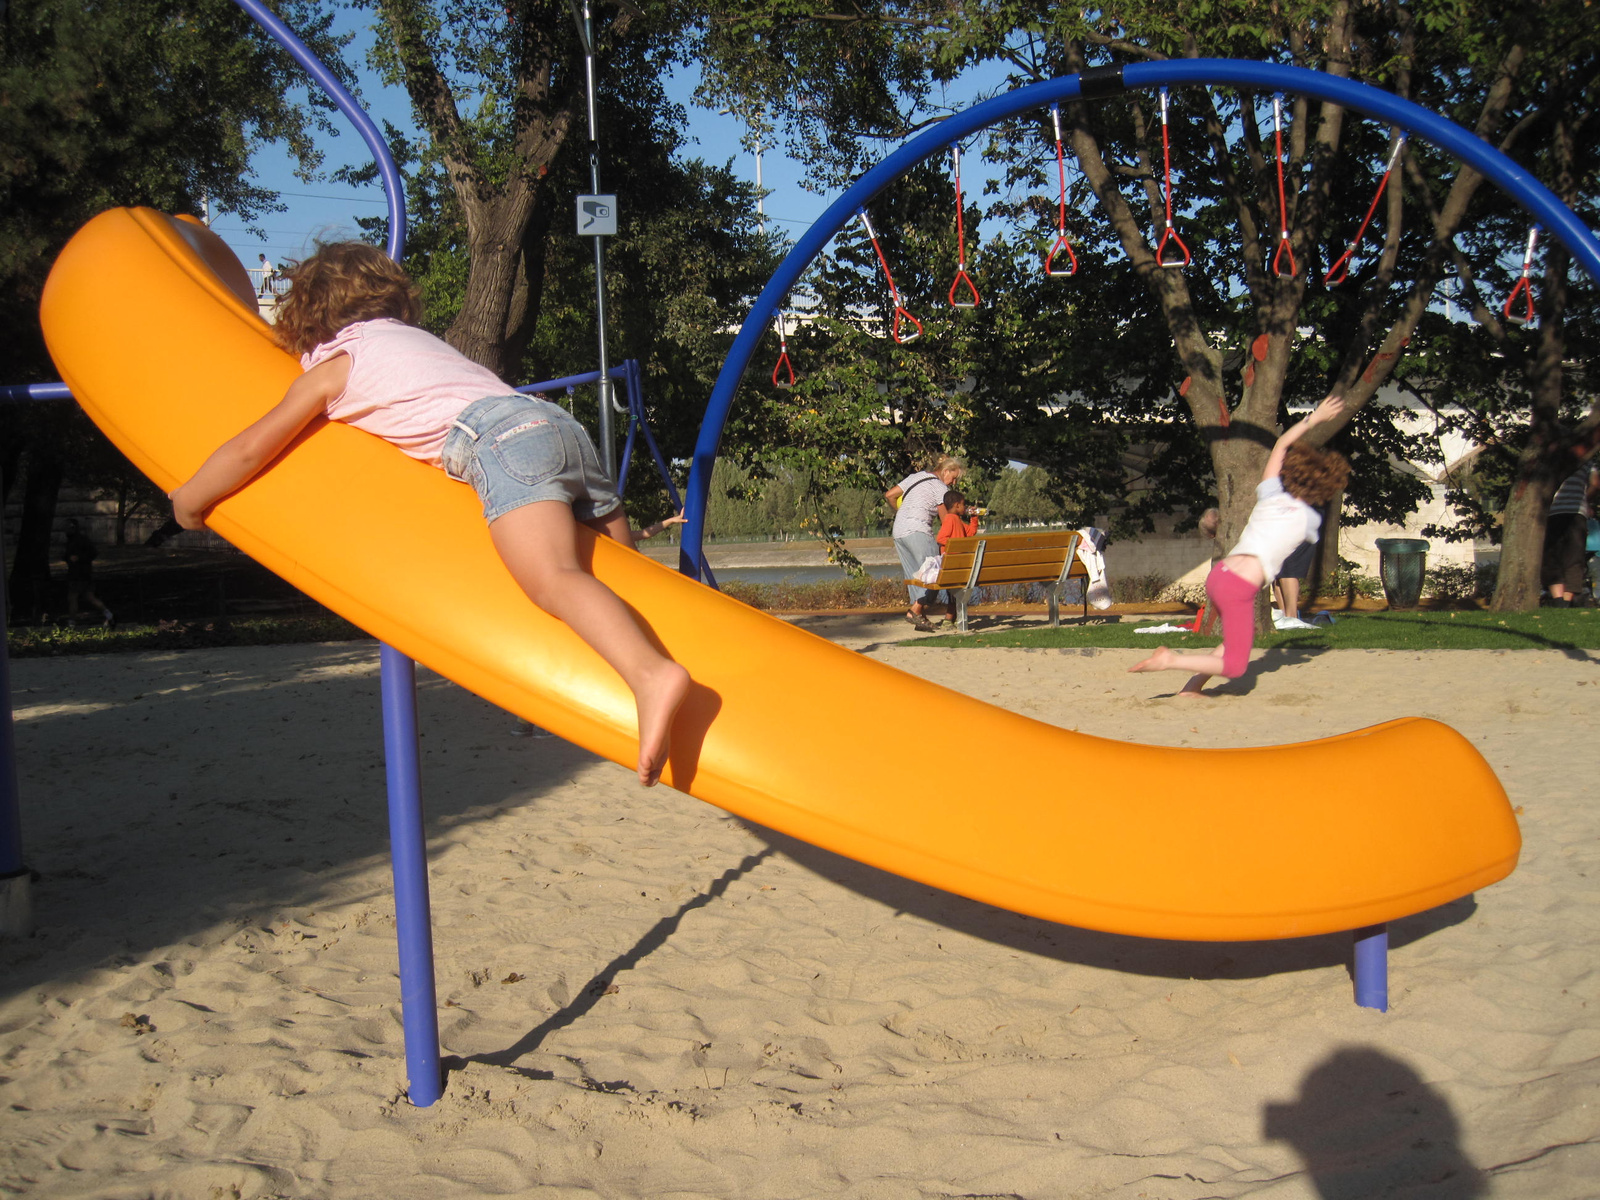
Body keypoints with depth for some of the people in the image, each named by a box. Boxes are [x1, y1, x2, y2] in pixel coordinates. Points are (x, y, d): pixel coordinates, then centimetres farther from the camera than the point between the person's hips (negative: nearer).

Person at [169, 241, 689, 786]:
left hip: (503, 438, -8)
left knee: (554, 579, -28)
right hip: (562, 421, 8)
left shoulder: (331, 364, 18)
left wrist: (188, 501, 32)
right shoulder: (416, 336, 38)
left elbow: (250, 448, 17)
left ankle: (652, 675, -52)